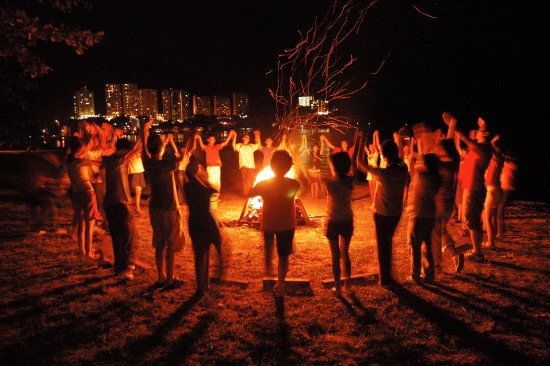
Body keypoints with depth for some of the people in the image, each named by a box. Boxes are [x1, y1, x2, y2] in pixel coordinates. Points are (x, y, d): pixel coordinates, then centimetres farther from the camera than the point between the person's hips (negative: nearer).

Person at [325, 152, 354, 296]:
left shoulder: (330, 182, -24)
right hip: (347, 221, 4)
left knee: (335, 256, 10)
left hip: (332, 222, -4)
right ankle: (347, 286, 26)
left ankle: (337, 288, 19)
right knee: (345, 253, 20)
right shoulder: (350, 181, -11)